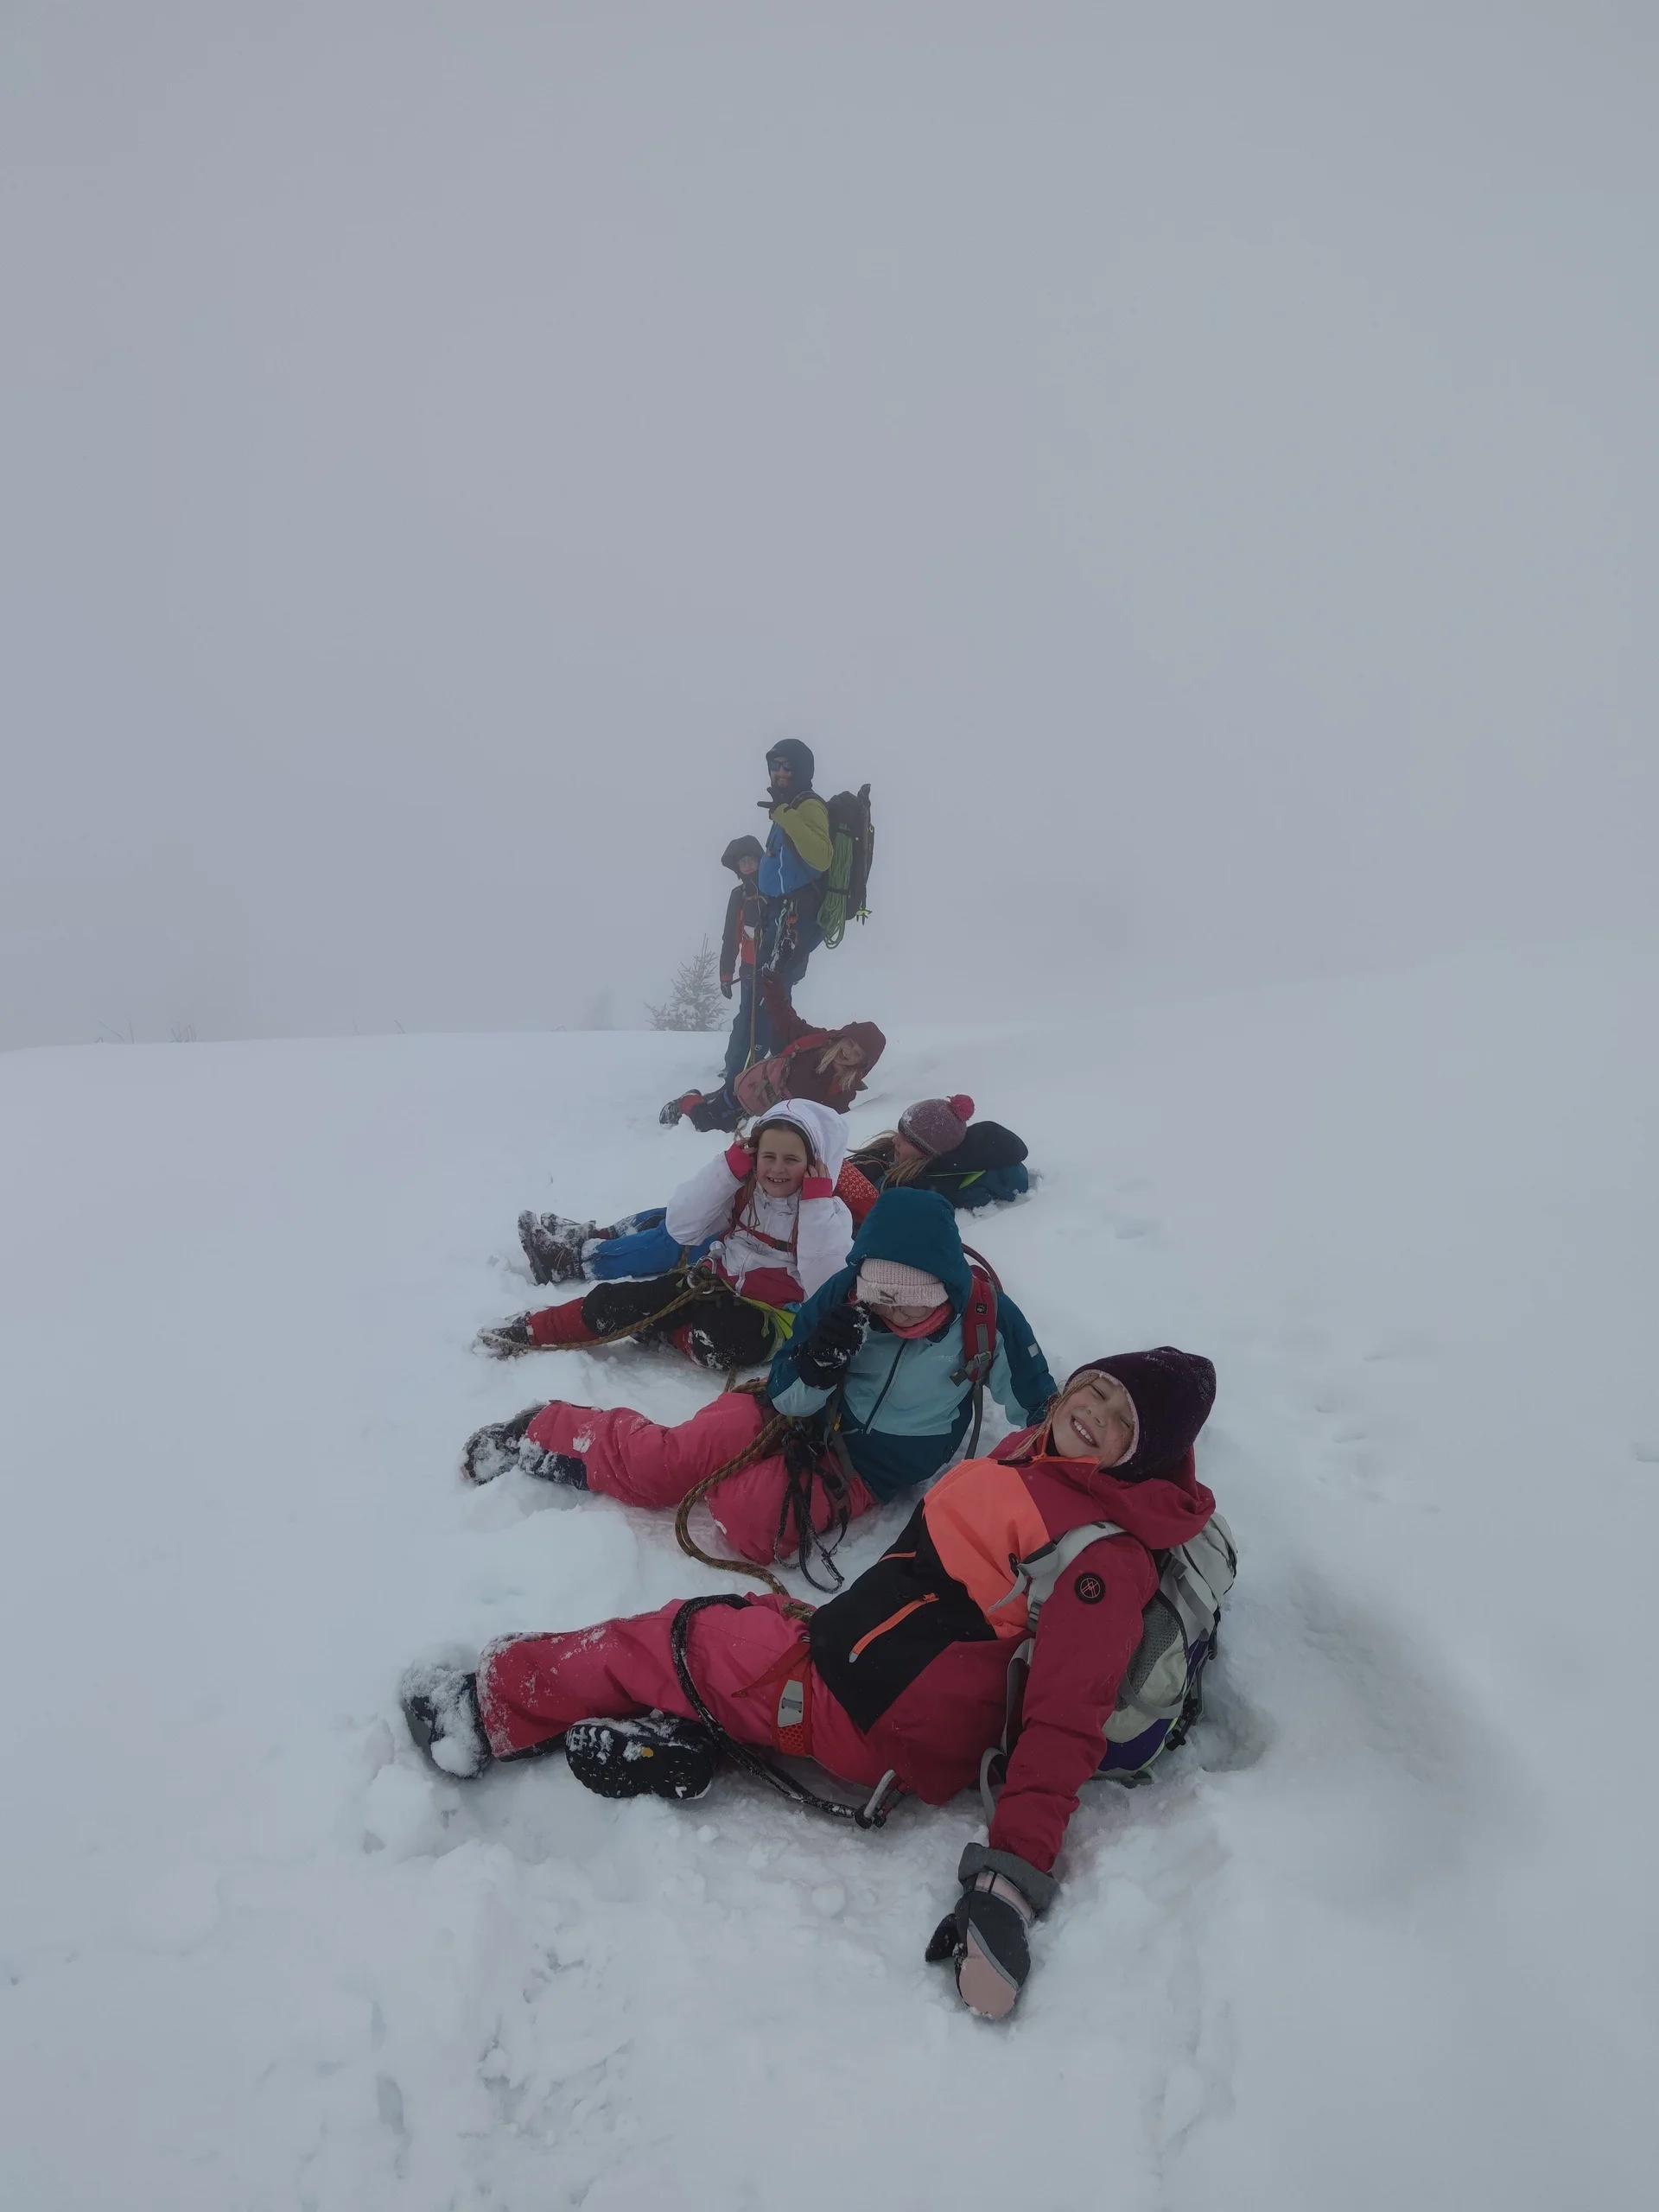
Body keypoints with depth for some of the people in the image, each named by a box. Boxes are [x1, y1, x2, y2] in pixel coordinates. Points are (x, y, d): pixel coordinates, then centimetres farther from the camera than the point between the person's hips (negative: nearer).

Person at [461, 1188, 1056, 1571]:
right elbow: (788, 1396, -7)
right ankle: (544, 1432, 7)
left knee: (750, 1519, -29)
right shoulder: (845, 1294, -13)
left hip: (867, 1468, -1)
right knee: (661, 1460, -19)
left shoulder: (986, 1317, -16)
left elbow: (1038, 1411, -2)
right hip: (798, 1417, 1)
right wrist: (817, 1365, -28)